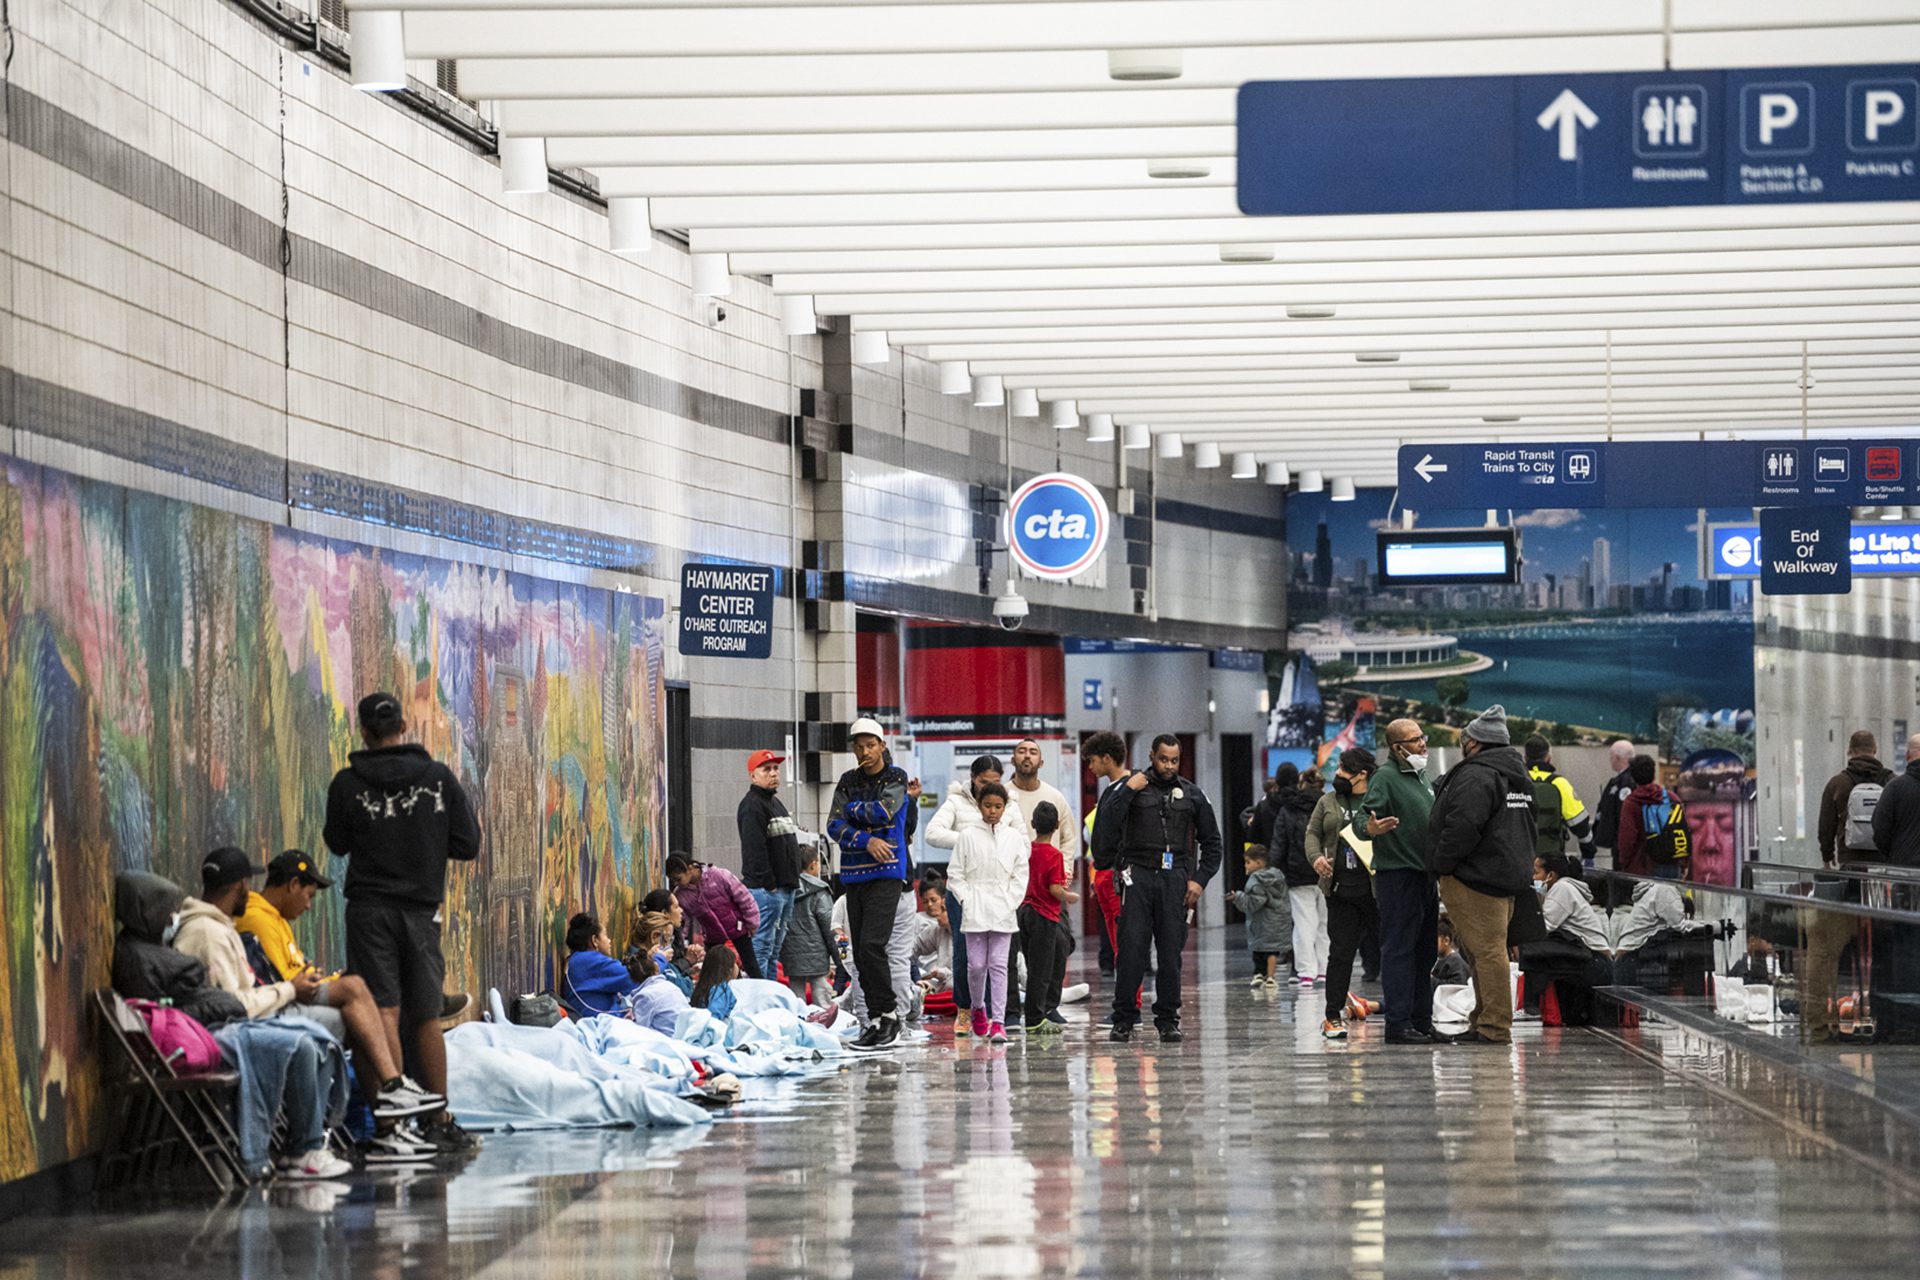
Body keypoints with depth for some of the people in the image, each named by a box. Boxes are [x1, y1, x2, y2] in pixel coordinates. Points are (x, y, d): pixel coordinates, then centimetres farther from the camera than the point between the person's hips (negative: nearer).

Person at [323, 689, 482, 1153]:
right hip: (422, 910, 2)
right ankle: (441, 1123, 13)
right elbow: (468, 845, 3)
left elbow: (337, 843, 9)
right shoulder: (439, 777, 0)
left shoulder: (348, 783, -4)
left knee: (385, 1011, -4)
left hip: (369, 908, -2)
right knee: (428, 1017, 10)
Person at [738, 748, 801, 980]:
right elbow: (754, 849, -19)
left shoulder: (775, 802, 21)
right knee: (761, 948, -11)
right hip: (765, 890, -10)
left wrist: (793, 882, 19)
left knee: (774, 951, 13)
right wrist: (769, 884, -21)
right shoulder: (752, 806, -11)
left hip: (784, 889, 10)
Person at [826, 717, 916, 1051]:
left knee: (872, 944, -17)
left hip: (887, 873, -5)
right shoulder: (848, 782, 12)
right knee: (860, 951, 4)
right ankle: (876, 1017, 10)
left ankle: (887, 1015, -9)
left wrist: (852, 808, -1)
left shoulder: (896, 778, 0)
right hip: (854, 873, 5)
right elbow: (834, 826, 1)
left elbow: (882, 812, -16)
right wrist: (866, 841, -13)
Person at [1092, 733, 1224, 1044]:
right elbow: (1107, 823, -8)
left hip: (1175, 878, 2)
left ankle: (1168, 1021, 7)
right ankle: (1124, 1020, -3)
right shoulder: (1132, 786, 6)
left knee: (1171, 953, 1)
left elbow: (1212, 843, 18)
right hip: (1138, 875, -2)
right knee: (1131, 948, -8)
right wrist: (1128, 791, -13)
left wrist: (1200, 879, 7)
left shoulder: (1192, 794, 13)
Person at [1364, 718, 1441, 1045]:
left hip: (1425, 874, 9)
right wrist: (1370, 828, -41)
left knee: (1423, 950, 13)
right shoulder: (1385, 777, -11)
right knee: (1398, 949, -9)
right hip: (1397, 874, -9)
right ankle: (1398, 1024, -9)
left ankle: (1422, 1021, 19)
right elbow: (1365, 815, -21)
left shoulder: (1421, 777, 17)